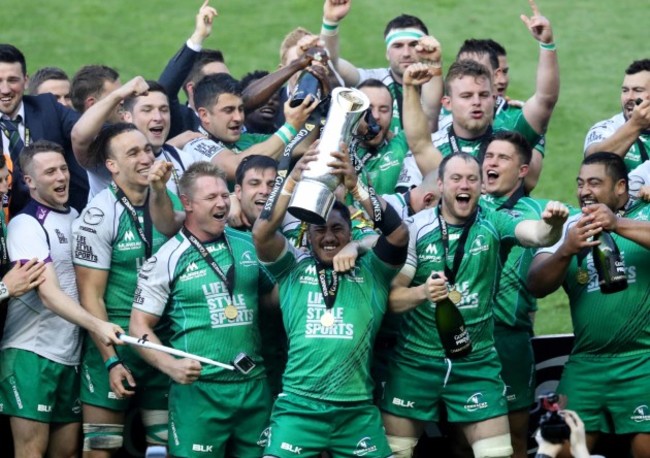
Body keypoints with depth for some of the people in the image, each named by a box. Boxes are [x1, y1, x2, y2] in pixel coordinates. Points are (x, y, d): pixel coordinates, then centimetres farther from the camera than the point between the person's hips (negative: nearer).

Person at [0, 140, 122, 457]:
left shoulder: (73, 217, 13)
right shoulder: (26, 225, -11)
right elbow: (49, 294, -22)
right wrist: (96, 325, -35)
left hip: (70, 353, 7)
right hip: (31, 352, -7)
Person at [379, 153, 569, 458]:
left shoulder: (493, 224, -5)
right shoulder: (416, 228, -6)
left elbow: (535, 233, -25)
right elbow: (391, 298, -6)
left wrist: (552, 224, -47)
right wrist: (422, 292, -26)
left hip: (477, 363, 0)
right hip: (415, 361, 0)